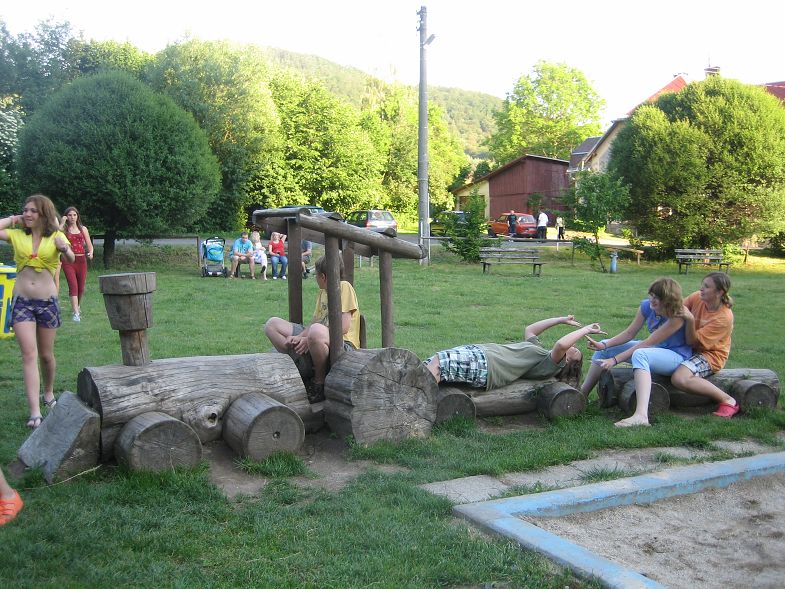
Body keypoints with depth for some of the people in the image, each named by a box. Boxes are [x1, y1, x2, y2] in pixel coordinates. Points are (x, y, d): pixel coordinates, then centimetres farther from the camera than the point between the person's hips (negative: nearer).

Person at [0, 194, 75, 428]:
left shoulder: (56, 236, -2)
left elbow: (71, 259, -19)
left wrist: (65, 249, -41)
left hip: (47, 301, 0)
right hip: (21, 301, 0)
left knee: (46, 355, 13)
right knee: (29, 354, -9)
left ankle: (49, 393, 39)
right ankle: (35, 412, -12)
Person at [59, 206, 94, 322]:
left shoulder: (83, 229, 12)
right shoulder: (64, 229, 6)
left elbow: (89, 245, 12)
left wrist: (90, 253, -9)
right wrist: (62, 223, -9)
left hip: (81, 260, 3)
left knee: (81, 287, 9)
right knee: (73, 285, -15)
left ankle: (77, 306, 36)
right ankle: (75, 313, -18)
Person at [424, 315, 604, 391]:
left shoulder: (553, 364, -2)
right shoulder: (540, 351, 25)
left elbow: (561, 344, -23)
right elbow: (529, 329, 39)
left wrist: (586, 330, -10)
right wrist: (562, 320, 37)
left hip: (484, 366, -9)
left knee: (437, 363, -23)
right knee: (431, 364, -3)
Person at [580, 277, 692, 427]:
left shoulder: (677, 316, -26)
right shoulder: (646, 306, -7)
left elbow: (647, 343, -29)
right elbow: (629, 333, -4)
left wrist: (615, 360, -30)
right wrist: (604, 345, -19)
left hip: (676, 357, -8)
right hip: (654, 348, 8)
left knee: (640, 354, -40)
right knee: (605, 347, 0)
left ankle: (641, 415, -53)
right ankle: (582, 393, 8)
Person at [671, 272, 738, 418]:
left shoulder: (724, 318, -24)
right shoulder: (697, 297, -9)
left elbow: (692, 341, -24)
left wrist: (690, 319, -39)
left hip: (710, 355, -8)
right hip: (692, 350, 8)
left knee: (679, 379, -32)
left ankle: (728, 401, -16)